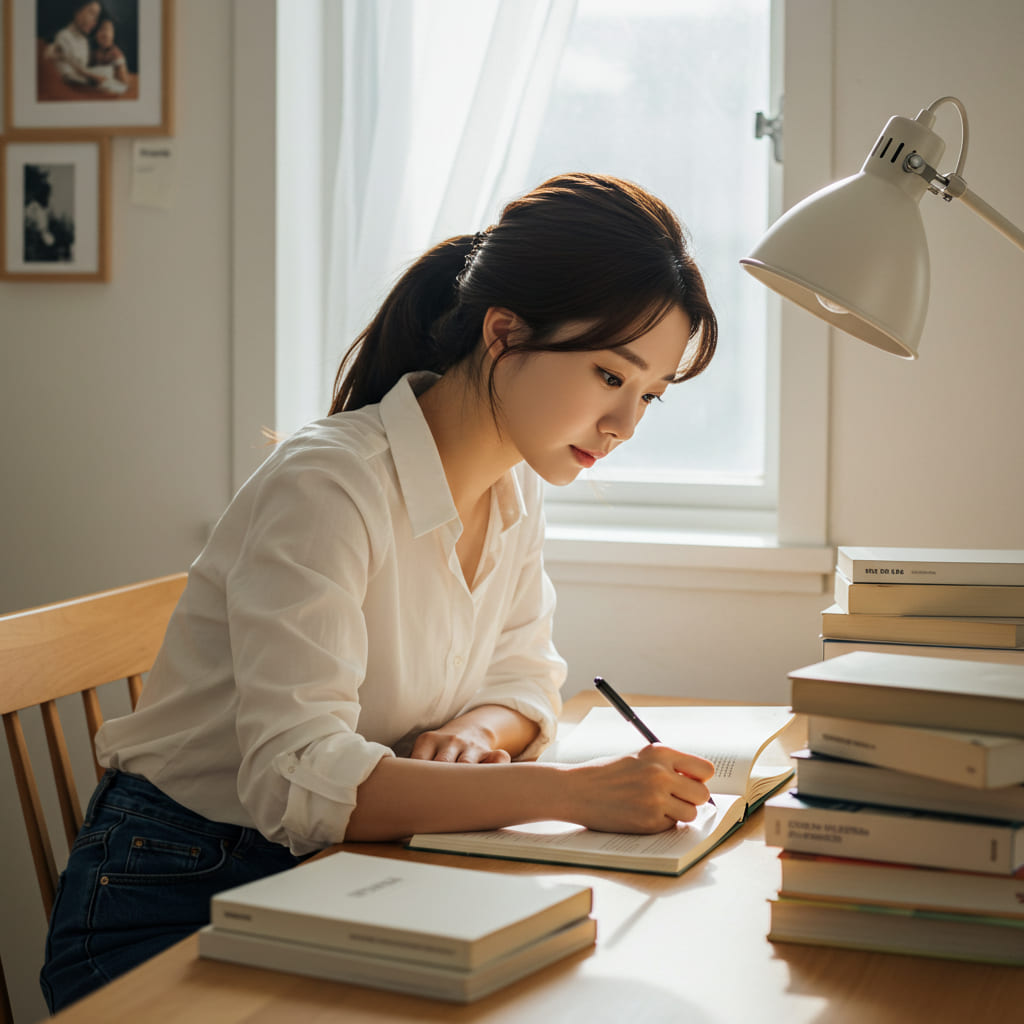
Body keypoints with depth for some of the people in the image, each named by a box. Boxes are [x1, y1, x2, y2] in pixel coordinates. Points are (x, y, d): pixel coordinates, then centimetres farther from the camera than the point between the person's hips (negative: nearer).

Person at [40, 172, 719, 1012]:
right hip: (177, 906, -7)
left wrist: (475, 731, -11)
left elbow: (524, 678, 14)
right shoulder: (328, 487, -24)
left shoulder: (515, 490, 2)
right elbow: (297, 778, -32)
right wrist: (572, 791, -36)